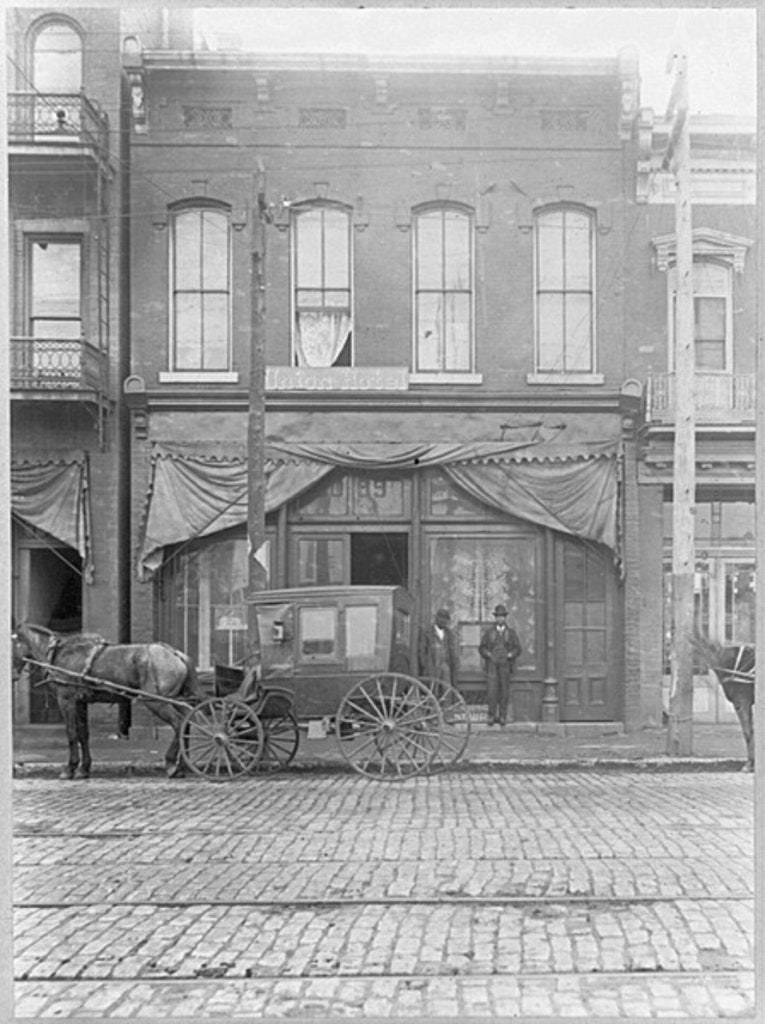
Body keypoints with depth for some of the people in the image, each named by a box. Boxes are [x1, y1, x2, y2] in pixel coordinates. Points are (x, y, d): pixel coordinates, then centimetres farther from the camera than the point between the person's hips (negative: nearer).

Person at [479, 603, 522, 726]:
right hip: (492, 665, 0)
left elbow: (517, 649, 5)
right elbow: (481, 648, 8)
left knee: (504, 692, 0)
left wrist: (510, 655, -12)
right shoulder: (489, 632, 7)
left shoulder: (511, 632, 6)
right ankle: (492, 716, 0)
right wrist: (489, 654, -10)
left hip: (505, 665, 0)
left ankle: (502, 716, 8)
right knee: (491, 690, -9)